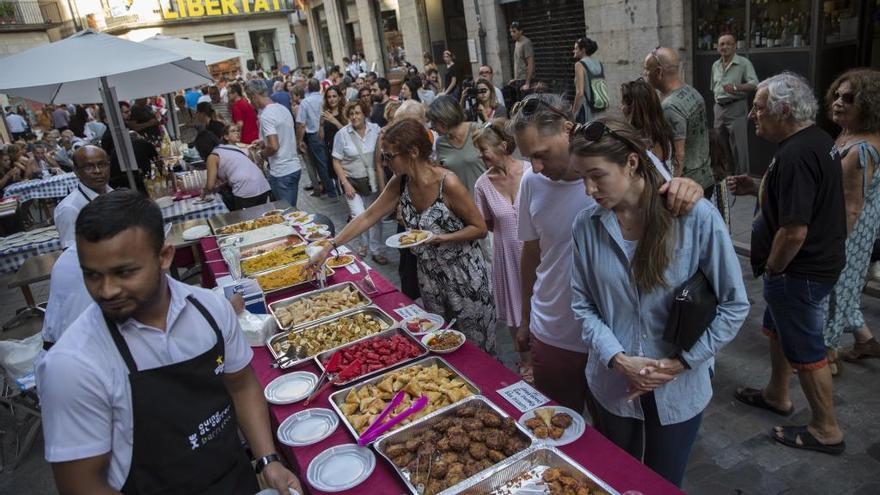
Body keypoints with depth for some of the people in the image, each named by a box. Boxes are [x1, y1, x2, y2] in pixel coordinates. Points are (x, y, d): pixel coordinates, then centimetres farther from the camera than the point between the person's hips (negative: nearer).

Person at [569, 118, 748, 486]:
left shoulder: (697, 218, -17)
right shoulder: (586, 225, -8)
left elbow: (733, 305, -10)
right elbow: (583, 305, -2)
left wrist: (681, 363, -14)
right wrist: (618, 359, -16)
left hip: (679, 388, -2)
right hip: (613, 385, 2)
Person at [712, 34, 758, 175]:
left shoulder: (744, 63, -5)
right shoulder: (715, 65, 14)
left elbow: (754, 84, -15)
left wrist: (736, 87, -29)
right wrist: (718, 100, 16)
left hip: (736, 108, -6)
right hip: (719, 109, 6)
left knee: (738, 147, -9)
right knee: (721, 147, 12)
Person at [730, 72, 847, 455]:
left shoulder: (795, 156, -28)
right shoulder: (815, 140, 5)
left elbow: (794, 230, -30)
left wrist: (772, 268, -14)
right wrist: (757, 189, 6)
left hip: (799, 270, -10)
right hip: (817, 261, 11)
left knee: (805, 349, 5)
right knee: (778, 329, 25)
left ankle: (826, 431, 22)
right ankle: (777, 395, 44)